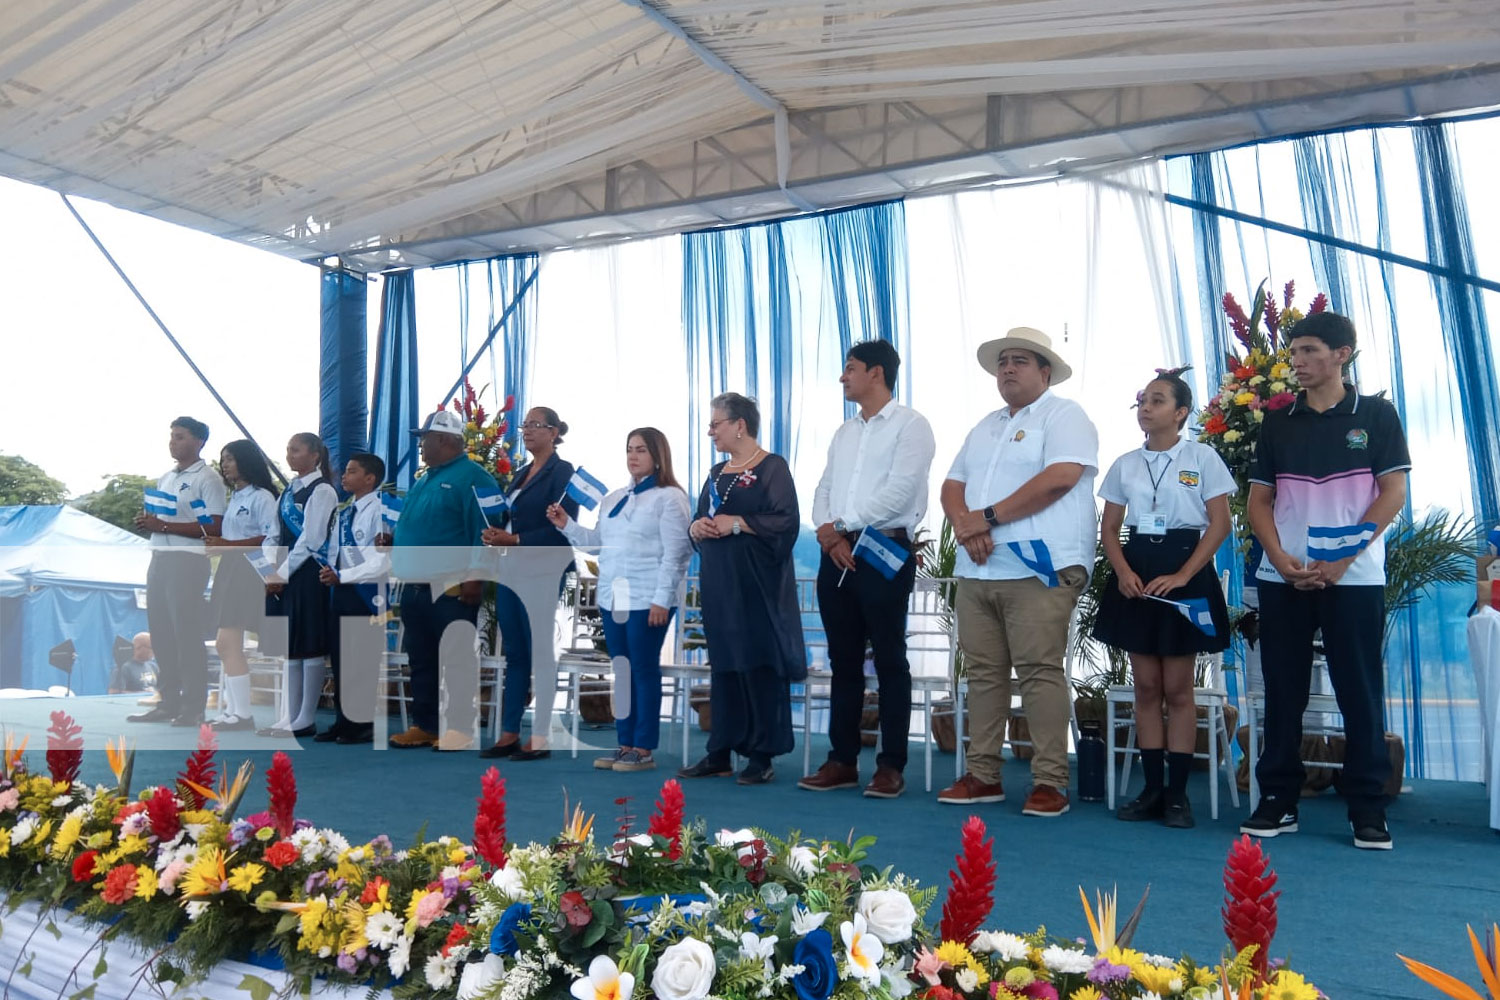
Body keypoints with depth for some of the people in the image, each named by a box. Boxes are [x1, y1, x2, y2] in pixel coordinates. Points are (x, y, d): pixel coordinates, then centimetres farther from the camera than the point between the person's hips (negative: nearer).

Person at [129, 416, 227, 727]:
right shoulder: (165, 478, 18)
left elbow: (213, 528, -16)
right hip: (159, 558, 8)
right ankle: (168, 702, 18)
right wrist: (148, 523, 3)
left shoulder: (207, 478, -7)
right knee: (160, 633, 10)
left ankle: (193, 707, -1)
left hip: (188, 561, -8)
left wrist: (164, 526, -18)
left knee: (187, 634, -7)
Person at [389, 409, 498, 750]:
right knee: (419, 660, 14)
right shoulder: (424, 479, 18)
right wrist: (392, 542, 11)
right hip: (415, 587, 9)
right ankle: (424, 724, 24)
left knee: (457, 660, -2)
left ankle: (460, 729, 6)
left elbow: (484, 532, -17)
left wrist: (475, 578, -22)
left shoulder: (472, 477, -10)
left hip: (451, 589, -9)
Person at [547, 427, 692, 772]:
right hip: (612, 598, 7)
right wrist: (566, 525, 3)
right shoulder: (613, 499, 17)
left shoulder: (669, 497, -6)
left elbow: (675, 554, -11)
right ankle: (625, 744, 19)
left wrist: (662, 599, -17)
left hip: (648, 600, -7)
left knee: (644, 670, -1)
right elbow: (598, 542, 15)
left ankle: (644, 749, 6)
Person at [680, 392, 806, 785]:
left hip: (757, 586, -7)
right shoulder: (717, 472, 17)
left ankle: (762, 756, 4)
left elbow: (787, 521, -15)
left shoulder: (772, 467, -5)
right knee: (723, 665, 9)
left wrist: (736, 523, -18)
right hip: (719, 585, 7)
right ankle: (720, 752, 16)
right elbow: (699, 519, 21)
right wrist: (696, 527, -2)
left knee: (760, 665, -4)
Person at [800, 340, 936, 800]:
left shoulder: (909, 425, -3)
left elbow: (900, 492, -14)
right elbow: (824, 489, 15)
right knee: (844, 661, 9)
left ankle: (891, 767, 5)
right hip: (837, 555, 7)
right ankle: (842, 761, 15)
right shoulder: (845, 432, 20)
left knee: (889, 662, -1)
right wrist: (827, 531, -6)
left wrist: (842, 525, -9)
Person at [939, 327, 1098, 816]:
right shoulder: (985, 427, 22)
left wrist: (988, 516, -13)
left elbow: (1061, 477, -16)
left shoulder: (1064, 415, 0)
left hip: (1038, 569, -7)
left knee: (1040, 673, -8)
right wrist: (963, 524, -6)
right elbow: (952, 484, 18)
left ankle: (1049, 782, -1)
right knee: (984, 673, 8)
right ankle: (983, 775, 16)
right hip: (976, 570, 7)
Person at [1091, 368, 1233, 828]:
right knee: (1146, 686, 6)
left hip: (1184, 571, -4)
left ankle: (1177, 792, 8)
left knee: (1177, 688, 0)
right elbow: (1109, 527, 10)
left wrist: (1182, 576, -15)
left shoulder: (1202, 457, -2)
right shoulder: (1125, 464, 9)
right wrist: (1122, 571, -8)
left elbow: (1220, 523, -6)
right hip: (1136, 573, 4)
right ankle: (1152, 788, 14)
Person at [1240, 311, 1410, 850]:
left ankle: (1368, 808, 11)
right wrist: (1281, 559, -7)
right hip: (1283, 578, 3)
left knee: (1361, 692, 1)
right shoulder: (1278, 423, 10)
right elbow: (1258, 499, 9)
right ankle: (1278, 800, 13)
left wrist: (1343, 559, -11)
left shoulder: (1375, 415, 3)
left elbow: (1393, 492, -2)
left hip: (1354, 578, -2)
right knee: (1282, 692, 5)